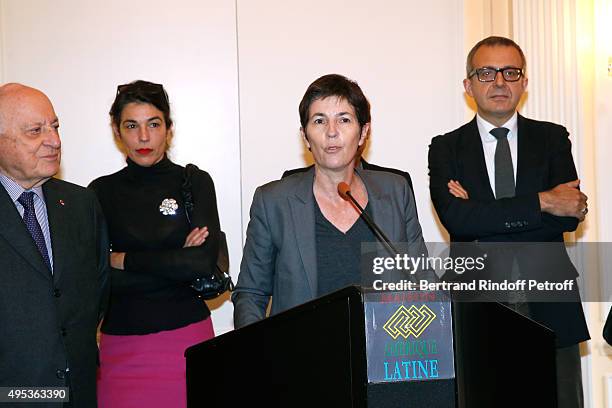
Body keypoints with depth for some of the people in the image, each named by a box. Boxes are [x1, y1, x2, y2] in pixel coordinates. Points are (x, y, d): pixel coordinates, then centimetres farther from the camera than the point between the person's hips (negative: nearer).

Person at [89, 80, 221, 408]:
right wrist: (177, 263, -10)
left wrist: (124, 260, -7)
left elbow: (204, 263, -12)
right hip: (121, 341, 1)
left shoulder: (195, 183, 0)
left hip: (187, 334, -1)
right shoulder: (102, 191, 3)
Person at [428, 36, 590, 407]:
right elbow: (456, 219, -13)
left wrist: (485, 220, -12)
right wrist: (541, 202, -15)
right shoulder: (447, 148, 4)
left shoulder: (552, 138, 7)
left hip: (549, 306, 1)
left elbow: (570, 217, -6)